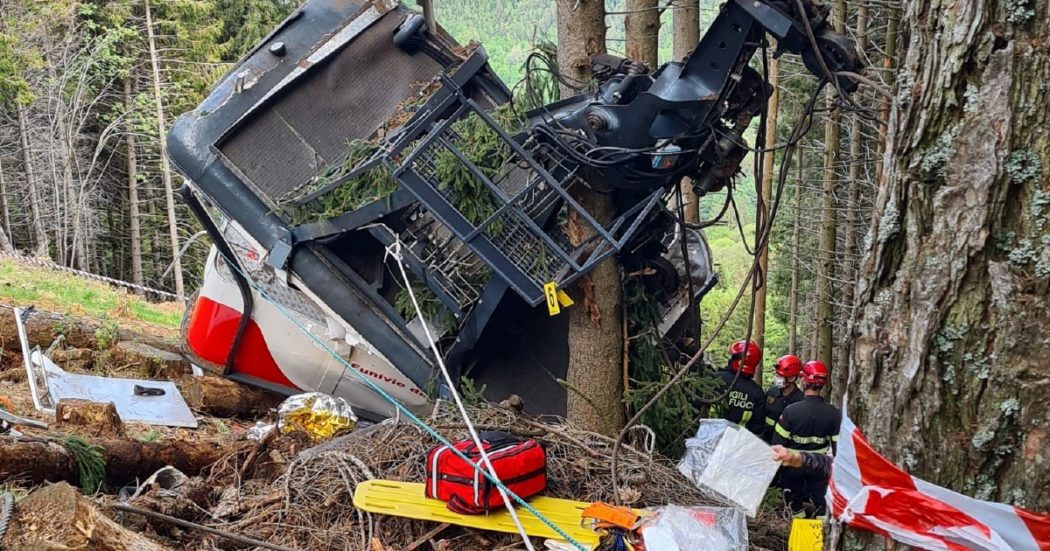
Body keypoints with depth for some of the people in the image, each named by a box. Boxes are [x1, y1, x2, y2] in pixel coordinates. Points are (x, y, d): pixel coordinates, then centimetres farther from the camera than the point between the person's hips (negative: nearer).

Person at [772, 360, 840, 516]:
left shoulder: (790, 411, -21)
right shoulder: (833, 414, -12)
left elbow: (778, 443, -15)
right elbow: (838, 444, -6)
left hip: (793, 464, -2)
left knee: (795, 501, 17)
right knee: (821, 501, 16)